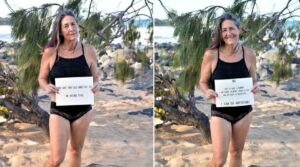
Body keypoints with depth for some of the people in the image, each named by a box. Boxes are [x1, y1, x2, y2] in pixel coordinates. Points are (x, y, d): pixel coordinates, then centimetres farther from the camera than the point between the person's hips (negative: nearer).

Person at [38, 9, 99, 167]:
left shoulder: (88, 50, -5)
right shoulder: (50, 52, -9)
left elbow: (95, 77, 7)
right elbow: (42, 78, 2)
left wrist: (96, 85, -16)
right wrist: (47, 87, -20)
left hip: (83, 109, 2)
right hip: (59, 110, -2)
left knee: (76, 151, 18)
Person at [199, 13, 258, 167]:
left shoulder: (249, 54, -6)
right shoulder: (211, 54, -13)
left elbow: (254, 80, 6)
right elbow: (203, 82, -2)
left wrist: (255, 87, -17)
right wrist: (207, 92, -23)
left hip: (244, 111, 3)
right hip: (220, 112, -3)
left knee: (236, 153, 17)